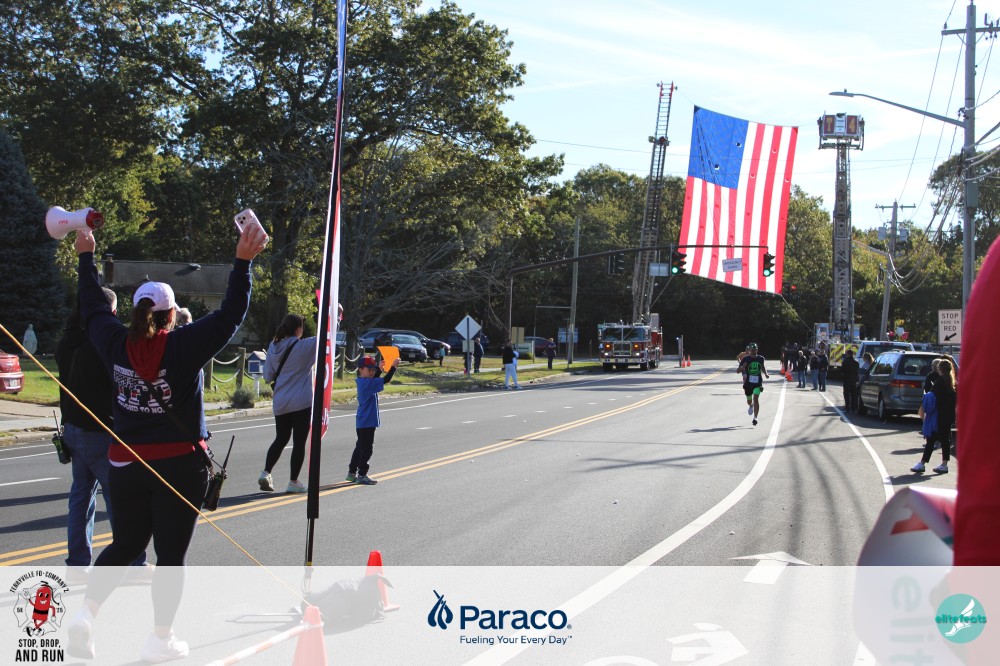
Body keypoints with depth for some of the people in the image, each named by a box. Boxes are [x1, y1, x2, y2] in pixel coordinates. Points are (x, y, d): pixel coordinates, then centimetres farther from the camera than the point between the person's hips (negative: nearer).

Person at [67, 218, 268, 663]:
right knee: (171, 553, 6)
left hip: (125, 463, 5)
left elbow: (93, 309, 15)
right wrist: (243, 261, -10)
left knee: (125, 544, 19)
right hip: (179, 465, -4)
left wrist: (86, 258, 26)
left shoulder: (117, 343, -2)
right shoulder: (184, 346, -15)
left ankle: (86, 614, 4)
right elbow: (231, 314, -13)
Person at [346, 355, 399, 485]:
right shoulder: (367, 383, -19)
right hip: (366, 422, -10)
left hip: (362, 422, 10)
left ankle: (352, 472, 25)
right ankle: (362, 475, 1)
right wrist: (394, 366, -15)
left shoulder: (364, 382, 9)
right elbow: (385, 380, -23)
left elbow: (374, 380, 30)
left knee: (360, 447, 18)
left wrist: (380, 369, 19)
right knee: (366, 449, -3)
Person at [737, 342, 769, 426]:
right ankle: (751, 406, 54)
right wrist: (742, 367, -28)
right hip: (748, 383, 0)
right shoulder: (746, 359, -7)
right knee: (749, 400, 15)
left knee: (756, 398, -18)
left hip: (758, 382, 0)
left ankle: (755, 418, -16)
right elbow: (738, 370, -6)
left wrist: (766, 374, 4)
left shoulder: (760, 358, 2)